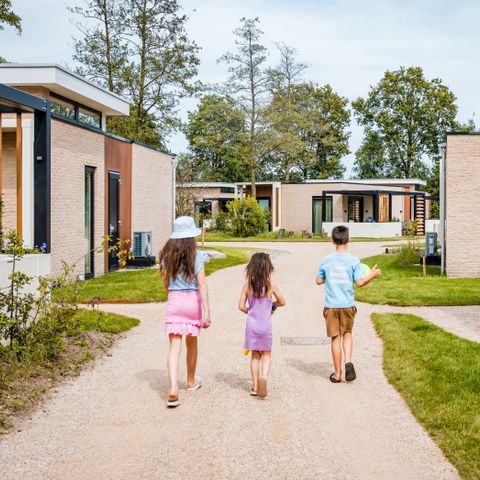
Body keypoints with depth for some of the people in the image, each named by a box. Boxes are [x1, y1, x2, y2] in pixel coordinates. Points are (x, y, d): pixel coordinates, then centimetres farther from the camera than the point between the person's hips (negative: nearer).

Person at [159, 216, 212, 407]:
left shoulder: (167, 257, 1)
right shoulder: (197, 257, -7)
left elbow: (166, 284, 7)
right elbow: (202, 284, -13)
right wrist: (207, 311, -14)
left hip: (174, 300, 1)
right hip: (193, 300, -1)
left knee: (174, 346, -4)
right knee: (192, 343, 20)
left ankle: (173, 389, -21)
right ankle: (191, 381, 39)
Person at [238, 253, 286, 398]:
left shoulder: (247, 285, -5)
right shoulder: (271, 285, -8)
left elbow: (241, 306, -6)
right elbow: (282, 302, 2)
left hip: (252, 324, 2)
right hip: (266, 325, -1)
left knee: (255, 356, 13)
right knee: (266, 355, 10)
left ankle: (255, 386, 15)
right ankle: (264, 377, -16)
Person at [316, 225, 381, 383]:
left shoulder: (327, 260, 0)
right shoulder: (353, 260, -6)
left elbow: (319, 281, 6)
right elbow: (359, 282, -8)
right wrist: (372, 275, 8)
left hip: (331, 305, 0)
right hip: (348, 305, 0)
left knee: (335, 338, 6)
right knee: (347, 333, 17)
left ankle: (337, 373, 12)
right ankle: (348, 361, -7)